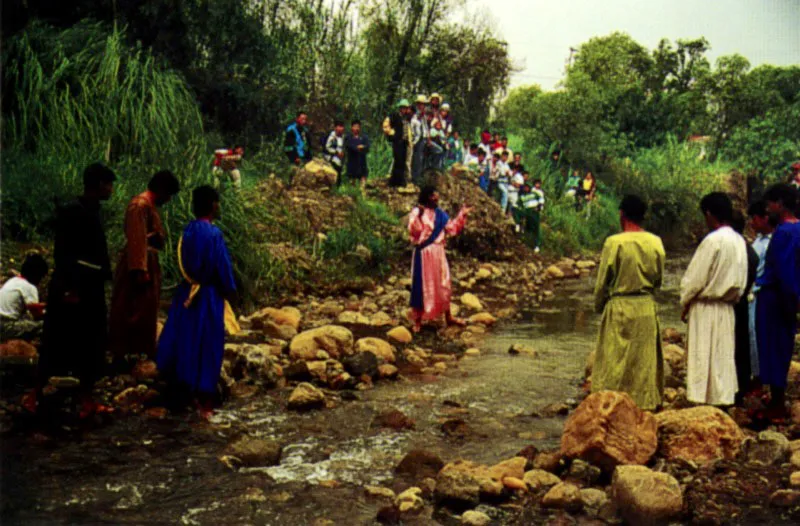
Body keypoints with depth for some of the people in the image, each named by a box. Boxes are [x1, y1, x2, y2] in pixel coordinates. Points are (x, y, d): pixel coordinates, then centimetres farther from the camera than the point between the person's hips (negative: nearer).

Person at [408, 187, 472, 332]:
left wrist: (462, 216, 2)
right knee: (422, 286, 0)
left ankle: (448, 317, 23)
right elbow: (413, 231, -23)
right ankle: (418, 320, 11)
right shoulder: (416, 212, -9)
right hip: (423, 254, -5)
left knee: (443, 284, 12)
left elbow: (452, 228, 8)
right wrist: (419, 215, -34)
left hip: (438, 253, 6)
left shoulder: (439, 213, 8)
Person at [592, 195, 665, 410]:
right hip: (647, 308, 4)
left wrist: (599, 306, 9)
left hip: (619, 307, -4)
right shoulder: (656, 242, -2)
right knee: (645, 360, 13)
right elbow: (659, 279, 8)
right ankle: (645, 403, 20)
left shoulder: (614, 242, -13)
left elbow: (602, 281, -7)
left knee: (614, 361, 5)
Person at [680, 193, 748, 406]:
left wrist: (685, 303, -2)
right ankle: (724, 399, 18)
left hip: (706, 308, -7)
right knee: (724, 357, 13)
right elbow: (741, 280, 12)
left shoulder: (713, 241, -18)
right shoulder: (739, 241, 6)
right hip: (727, 308, 7)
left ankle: (703, 401, 1)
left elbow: (695, 278, -14)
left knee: (704, 357, -2)